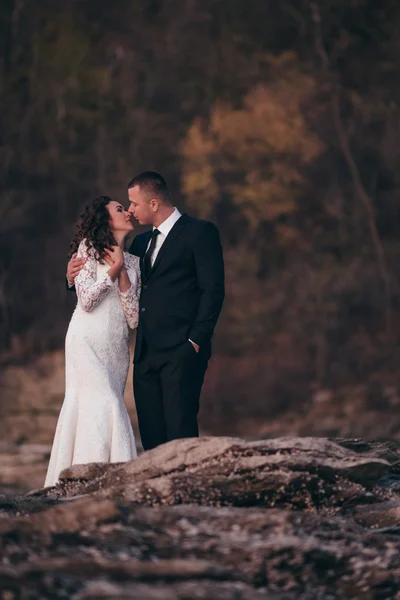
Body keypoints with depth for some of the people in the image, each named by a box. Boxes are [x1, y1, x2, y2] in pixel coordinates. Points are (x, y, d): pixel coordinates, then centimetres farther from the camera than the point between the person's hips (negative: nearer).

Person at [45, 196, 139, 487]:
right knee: (105, 405, -19)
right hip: (88, 342, -5)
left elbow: (134, 319, 5)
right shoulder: (89, 249, 2)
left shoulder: (133, 262, 15)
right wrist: (113, 270, -9)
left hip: (116, 348, 5)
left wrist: (122, 274, -4)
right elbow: (86, 300, -9)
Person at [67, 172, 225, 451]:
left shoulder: (200, 232, 0)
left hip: (181, 352, -7)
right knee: (152, 436, 2)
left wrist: (196, 341, -14)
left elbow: (213, 289, -7)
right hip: (147, 354, 7)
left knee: (180, 433, -14)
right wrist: (78, 276, 5)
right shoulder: (142, 242, 22)